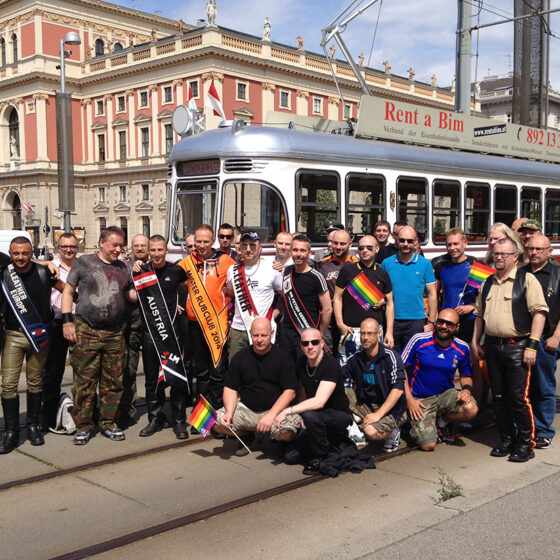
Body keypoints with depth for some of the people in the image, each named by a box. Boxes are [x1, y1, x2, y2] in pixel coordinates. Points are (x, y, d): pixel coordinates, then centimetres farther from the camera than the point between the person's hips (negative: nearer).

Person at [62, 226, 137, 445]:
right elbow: (68, 291, 6)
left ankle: (108, 422, 19)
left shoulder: (122, 268, 14)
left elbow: (131, 295, 16)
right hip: (86, 332, -3)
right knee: (84, 380, -2)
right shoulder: (84, 263, 4)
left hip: (115, 334, 4)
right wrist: (67, 321, -2)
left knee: (113, 381, 7)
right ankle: (83, 426, 8)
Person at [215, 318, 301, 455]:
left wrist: (270, 415, -21)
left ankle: (273, 435, 8)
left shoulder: (283, 357, -4)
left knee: (287, 433, -33)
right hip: (246, 409, 3)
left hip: (275, 409, -3)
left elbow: (290, 392, -9)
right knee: (217, 421, -22)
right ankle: (246, 436, 10)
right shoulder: (240, 357, 5)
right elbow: (230, 389, 6)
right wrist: (229, 412, -15)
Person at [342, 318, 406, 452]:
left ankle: (392, 432, 1)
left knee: (371, 431, -34)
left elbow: (398, 389, -21)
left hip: (390, 409, -6)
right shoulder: (357, 358, 3)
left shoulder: (390, 356, -13)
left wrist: (378, 414, -25)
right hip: (365, 404, 6)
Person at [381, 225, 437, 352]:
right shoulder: (386, 263, 4)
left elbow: (432, 294, 4)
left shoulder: (425, 264, 2)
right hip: (391, 321, 1)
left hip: (416, 322, -1)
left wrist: (431, 322, -1)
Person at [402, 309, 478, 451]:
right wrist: (409, 399, -13)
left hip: (446, 394, 3)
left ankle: (442, 422, 4)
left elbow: (465, 375, 14)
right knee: (428, 446, -17)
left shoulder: (462, 348, -2)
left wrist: (467, 389, -10)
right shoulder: (419, 340, -12)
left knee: (471, 409, -28)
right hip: (420, 399, -3)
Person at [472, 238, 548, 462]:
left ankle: (525, 444, 8)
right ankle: (506, 439, 24)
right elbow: (480, 314, 23)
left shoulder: (526, 280, -5)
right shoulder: (488, 283, 15)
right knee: (499, 397, 11)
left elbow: (539, 312, -11)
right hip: (493, 346, 6)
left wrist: (532, 345, -16)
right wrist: (475, 341, 17)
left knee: (519, 397, -5)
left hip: (517, 346, -6)